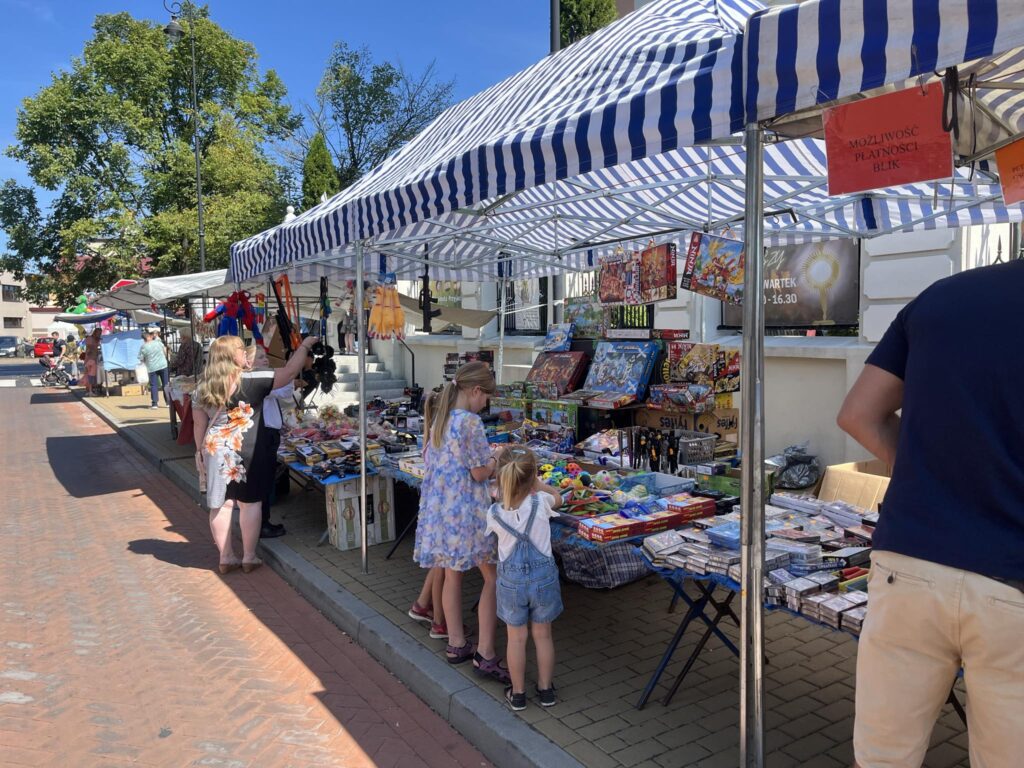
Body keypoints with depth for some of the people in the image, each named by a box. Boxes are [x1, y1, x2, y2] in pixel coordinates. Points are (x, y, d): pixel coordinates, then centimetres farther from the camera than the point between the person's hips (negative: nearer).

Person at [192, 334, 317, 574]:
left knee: (220, 504, 9)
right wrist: (305, 346, -1)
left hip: (214, 451, 5)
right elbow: (289, 372, -12)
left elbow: (199, 422, 9)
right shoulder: (250, 381, -12)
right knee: (250, 503, 7)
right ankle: (249, 558, 14)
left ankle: (225, 558, 19)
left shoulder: (203, 386, 4)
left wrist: (200, 451, 19)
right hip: (245, 452, -5)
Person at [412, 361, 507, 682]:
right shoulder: (470, 422, -17)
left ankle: (456, 644, 28)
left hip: (438, 509, 8)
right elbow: (481, 473, -17)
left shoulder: (439, 419, 8)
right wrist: (494, 461, 5)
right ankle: (486, 654, 3)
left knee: (452, 574, 17)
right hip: (467, 511, -8)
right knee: (493, 577, 2)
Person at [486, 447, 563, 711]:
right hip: (543, 575, 0)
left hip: (511, 578, 0)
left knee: (516, 637, 15)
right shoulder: (541, 503, -17)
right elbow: (557, 499, 7)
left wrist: (503, 493, 13)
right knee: (542, 634, 17)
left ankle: (517, 693, 27)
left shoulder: (494, 513, -15)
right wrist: (536, 485, 8)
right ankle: (546, 689, 31)